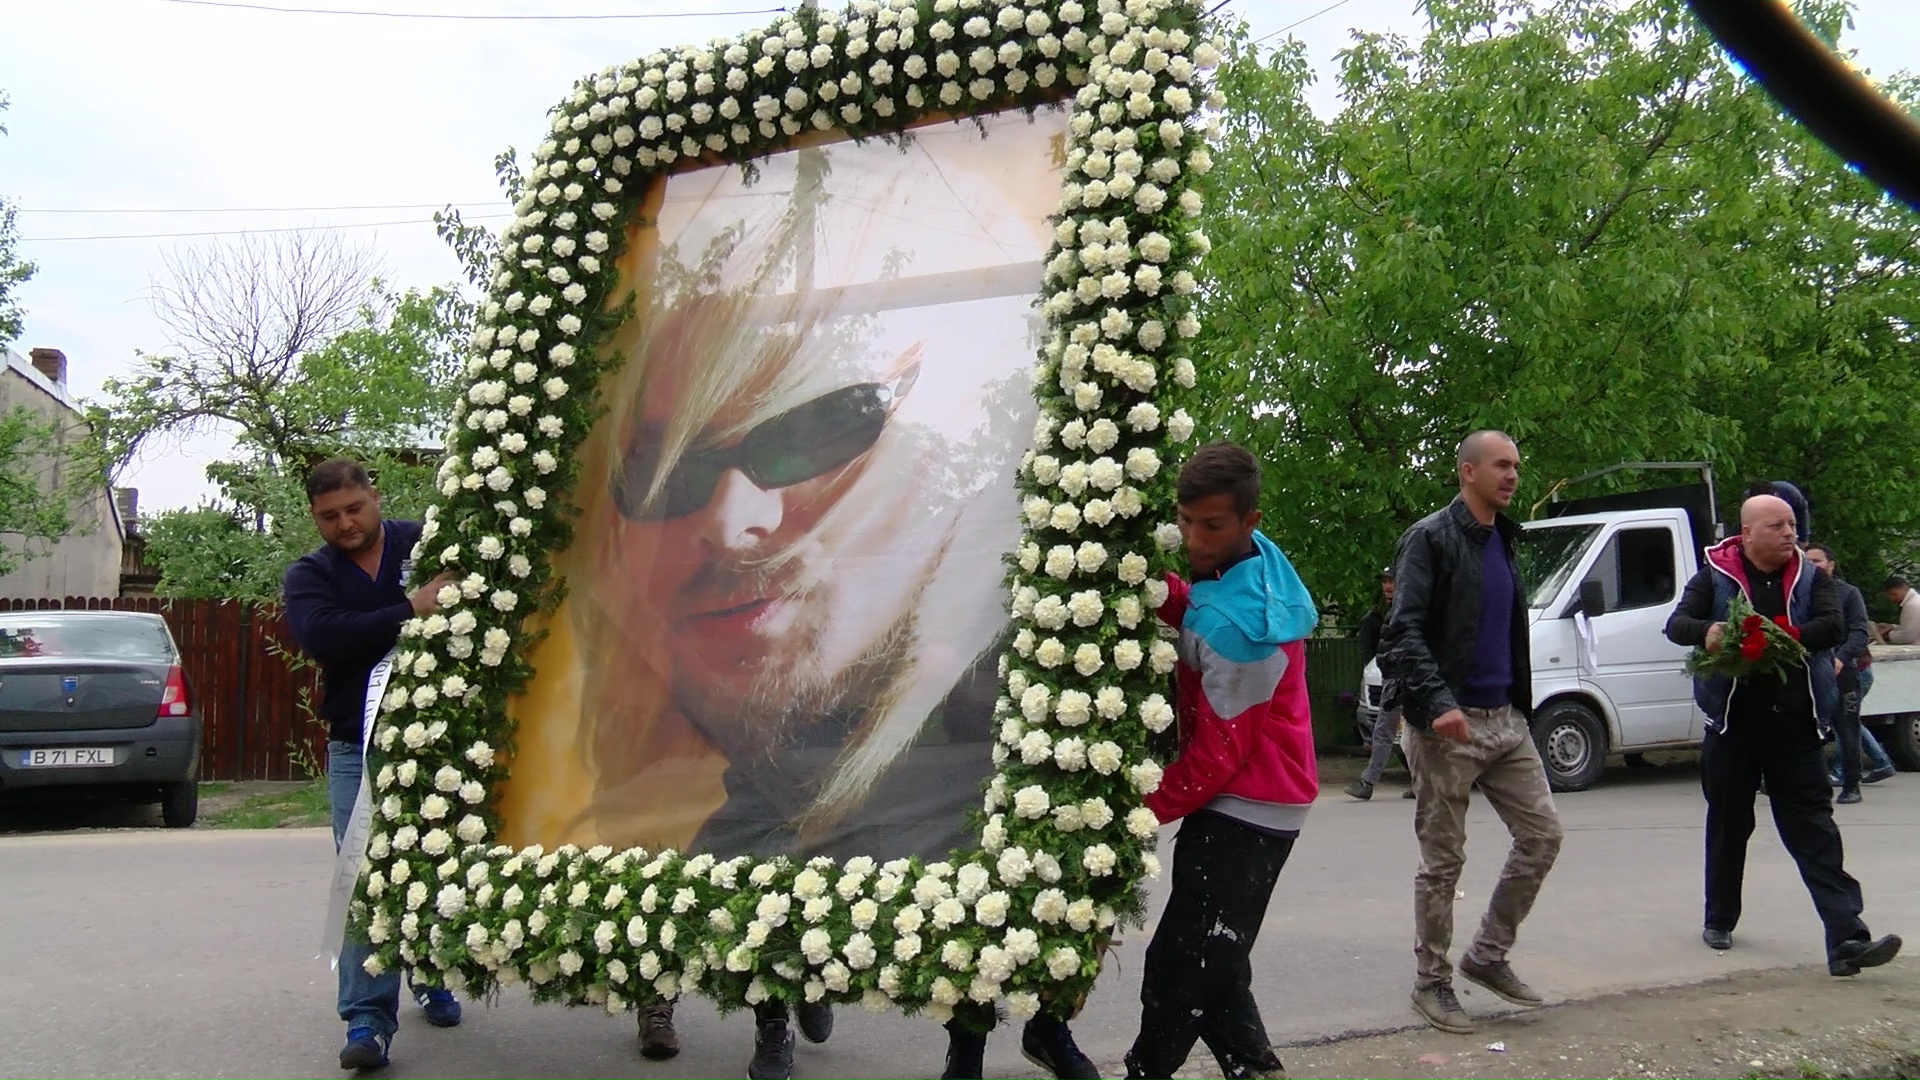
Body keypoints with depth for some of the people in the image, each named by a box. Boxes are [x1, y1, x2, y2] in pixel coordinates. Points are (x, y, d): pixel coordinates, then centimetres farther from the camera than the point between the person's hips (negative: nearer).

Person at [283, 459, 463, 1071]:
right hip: (358, 749, 0)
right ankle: (368, 1018, -3)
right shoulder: (308, 576, 3)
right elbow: (323, 637, -16)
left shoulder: (430, 544, 3)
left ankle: (434, 981, 31)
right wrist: (410, 611, -23)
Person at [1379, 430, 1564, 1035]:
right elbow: (1405, 631, -18)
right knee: (1444, 861, 1)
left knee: (1542, 834, 6)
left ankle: (1488, 955, 20)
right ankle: (1431, 981, 15)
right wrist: (1438, 702, -28)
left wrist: (1520, 704, 17)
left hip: (1505, 719, 8)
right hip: (1448, 724, -8)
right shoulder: (1431, 538, -9)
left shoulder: (1502, 541, 15)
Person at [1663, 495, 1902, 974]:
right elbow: (1676, 624, -6)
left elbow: (1834, 625, -7)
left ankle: (1847, 940, -10)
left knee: (1814, 828, -4)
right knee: (1728, 824, 12)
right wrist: (1706, 632, -30)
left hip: (1795, 724, 1)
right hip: (1733, 723, -1)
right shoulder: (1714, 577, 2)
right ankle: (1719, 921, 29)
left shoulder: (1811, 578, 7)